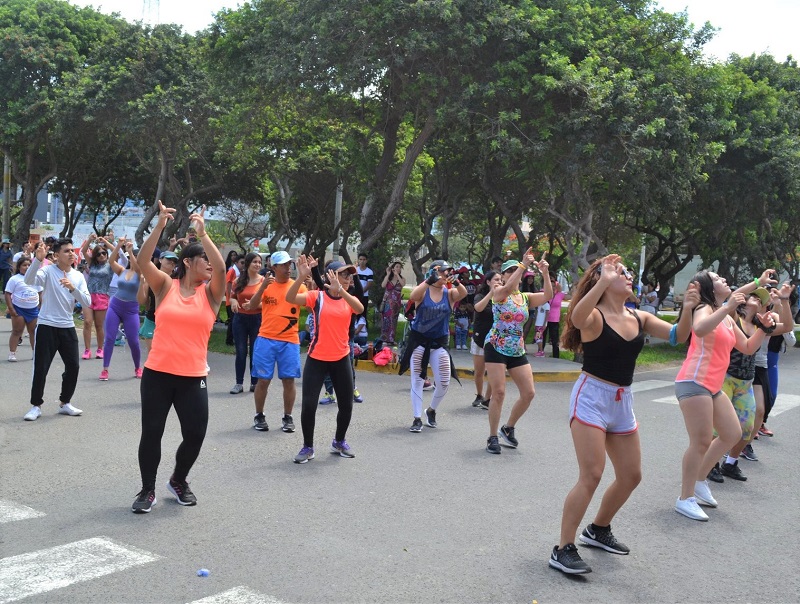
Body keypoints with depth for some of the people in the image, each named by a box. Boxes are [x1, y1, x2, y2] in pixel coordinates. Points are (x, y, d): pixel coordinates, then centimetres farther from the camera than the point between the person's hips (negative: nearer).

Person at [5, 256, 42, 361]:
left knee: (34, 331, 10)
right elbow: (8, 294, -8)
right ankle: (12, 353, 4)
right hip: (19, 309, -4)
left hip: (33, 309, 4)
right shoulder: (14, 279, -5)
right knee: (17, 331, -1)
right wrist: (11, 308, -16)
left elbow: (40, 293, 15)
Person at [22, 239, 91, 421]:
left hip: (68, 328, 4)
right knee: (41, 368, -2)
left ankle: (65, 403, 22)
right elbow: (29, 281, -27)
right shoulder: (48, 271, -7)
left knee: (73, 366, 5)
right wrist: (38, 259, -38)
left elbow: (87, 303, -3)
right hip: (46, 326, -4)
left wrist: (73, 288, -19)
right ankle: (36, 406, 12)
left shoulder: (78, 276, 6)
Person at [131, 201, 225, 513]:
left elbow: (221, 268, -16)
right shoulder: (166, 286, 2)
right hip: (157, 373, -1)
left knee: (195, 435, 2)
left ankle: (179, 481, 29)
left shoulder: (210, 293, 3)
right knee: (151, 432, 4)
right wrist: (160, 226, -16)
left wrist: (202, 233, -15)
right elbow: (142, 261, -11)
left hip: (193, 378, 1)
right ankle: (148, 489, 21)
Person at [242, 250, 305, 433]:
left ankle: (287, 417, 15)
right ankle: (259, 416, 18)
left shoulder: (298, 286, 3)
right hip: (266, 339, 0)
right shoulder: (266, 285, 3)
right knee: (263, 380, 3)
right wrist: (264, 285, -19)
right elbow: (252, 306, -8)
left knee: (289, 380, 2)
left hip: (290, 341, 0)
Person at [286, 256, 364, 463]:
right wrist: (301, 277, -34)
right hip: (317, 358, -3)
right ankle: (308, 447, 12)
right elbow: (290, 298, -20)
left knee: (346, 404, 10)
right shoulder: (317, 296, -6)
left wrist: (340, 290, -36)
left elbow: (360, 309, -22)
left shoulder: (349, 299, 2)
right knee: (309, 404, -6)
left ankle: (339, 442, 33)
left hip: (341, 359, 3)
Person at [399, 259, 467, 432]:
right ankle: (417, 419, 9)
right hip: (419, 340, -2)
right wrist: (430, 280, -40)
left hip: (439, 342, 2)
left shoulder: (449, 293, 0)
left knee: (444, 383, 1)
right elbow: (413, 296, -28)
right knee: (417, 380, 1)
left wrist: (455, 281, -40)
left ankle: (431, 410, 27)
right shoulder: (423, 291, -6)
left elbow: (463, 294, -20)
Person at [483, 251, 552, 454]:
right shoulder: (498, 292, -5)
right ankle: (493, 437, 6)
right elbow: (507, 288, -28)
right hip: (496, 348, -5)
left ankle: (508, 428, 23)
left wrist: (545, 273, -19)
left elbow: (548, 296, -8)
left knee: (529, 393, 3)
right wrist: (523, 265, -30)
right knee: (499, 393, -8)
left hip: (517, 351, 5)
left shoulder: (526, 298, 7)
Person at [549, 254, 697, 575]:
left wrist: (688, 309, -17)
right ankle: (563, 549, -5)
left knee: (631, 475, 13)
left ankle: (598, 530, 34)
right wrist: (604, 280, -44)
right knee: (591, 475, -14)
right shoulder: (594, 316, -14)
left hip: (622, 402, 8)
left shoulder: (639, 318, 6)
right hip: (591, 398, -7)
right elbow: (576, 318, -39)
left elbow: (677, 336, 1)